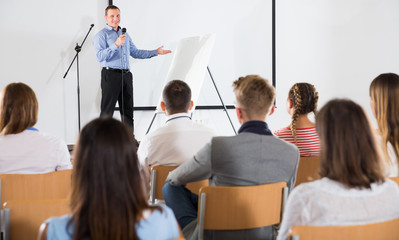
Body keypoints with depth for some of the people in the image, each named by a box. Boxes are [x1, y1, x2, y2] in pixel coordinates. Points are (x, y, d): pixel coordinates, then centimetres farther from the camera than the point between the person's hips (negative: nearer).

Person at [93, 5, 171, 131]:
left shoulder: (125, 34, 20)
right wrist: (116, 45, -25)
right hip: (111, 74, -7)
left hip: (126, 75, 7)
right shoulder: (101, 35, -3)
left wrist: (156, 52, 21)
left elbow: (135, 52, 25)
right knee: (107, 111, -5)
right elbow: (100, 56, -17)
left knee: (128, 111, 9)